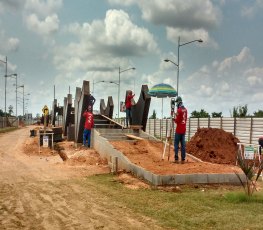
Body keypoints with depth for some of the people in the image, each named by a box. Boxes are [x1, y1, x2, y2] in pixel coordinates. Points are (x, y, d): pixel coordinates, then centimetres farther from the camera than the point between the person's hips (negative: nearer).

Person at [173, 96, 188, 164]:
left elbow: (177, 121, -14)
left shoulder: (179, 110, -14)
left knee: (176, 144, -2)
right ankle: (183, 159, 6)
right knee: (183, 144, 6)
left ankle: (176, 158, -6)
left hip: (178, 130, -7)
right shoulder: (185, 109, 9)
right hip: (184, 129, 7)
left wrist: (174, 119, 5)